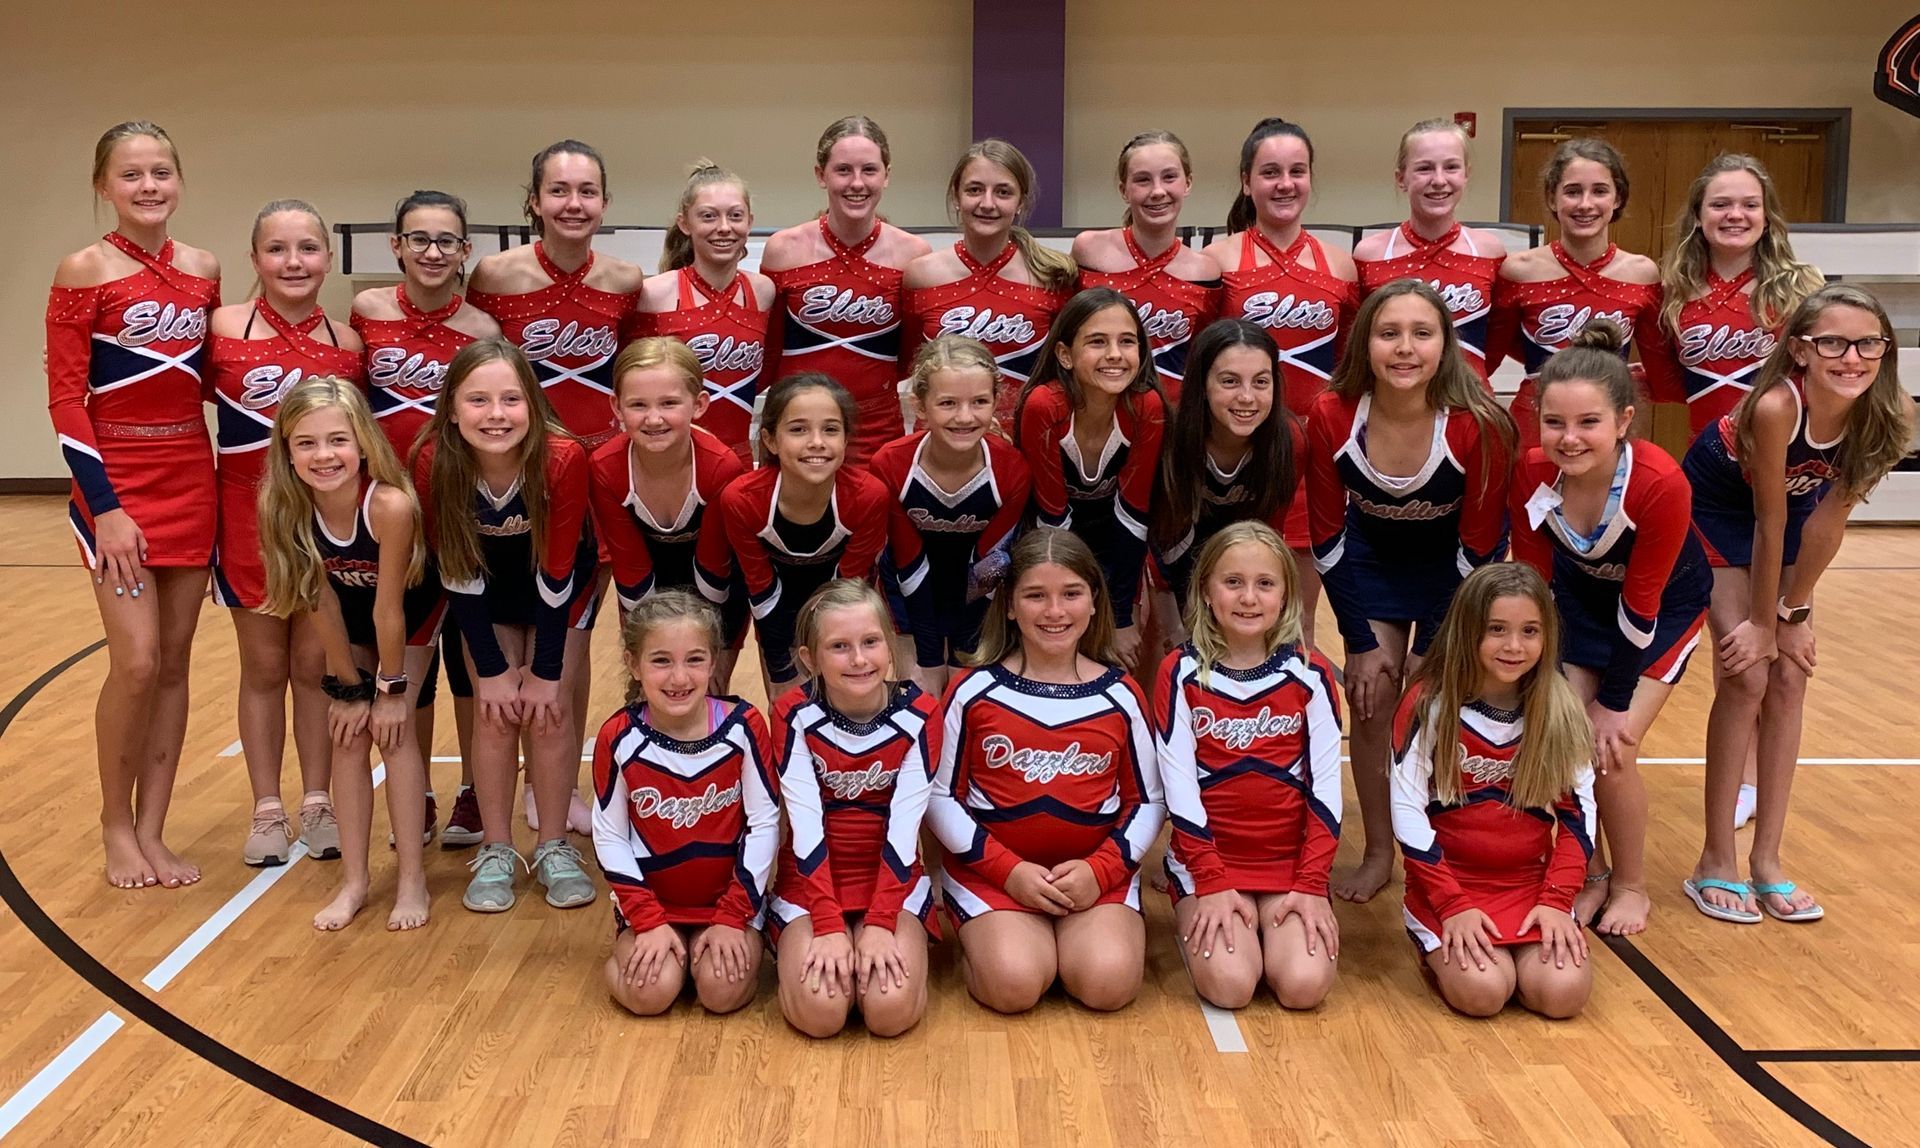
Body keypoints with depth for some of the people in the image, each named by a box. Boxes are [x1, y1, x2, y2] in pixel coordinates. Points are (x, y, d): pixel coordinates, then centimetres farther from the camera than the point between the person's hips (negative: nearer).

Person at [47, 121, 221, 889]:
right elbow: (65, 400, -10)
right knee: (136, 661, -10)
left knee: (175, 662, 7)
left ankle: (152, 831, 18)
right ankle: (115, 823, 11)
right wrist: (104, 507, -15)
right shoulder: (85, 270, -7)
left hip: (192, 480, 5)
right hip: (116, 484, -5)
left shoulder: (203, 270, 7)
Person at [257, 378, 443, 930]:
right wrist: (348, 686, -10)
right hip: (351, 610, 4)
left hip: (412, 608, -3)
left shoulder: (390, 504, -39)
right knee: (347, 733, 1)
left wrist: (393, 689, -18)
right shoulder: (286, 507, -27)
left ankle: (412, 878, 3)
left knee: (393, 729, -8)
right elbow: (321, 603, -16)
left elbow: (389, 609, -29)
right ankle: (354, 880, 12)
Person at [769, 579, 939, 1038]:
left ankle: (882, 948, 10)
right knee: (819, 1011, -21)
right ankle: (796, 948, 11)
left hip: (893, 880, 0)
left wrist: (879, 925, -21)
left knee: (891, 1009, -21)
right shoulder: (794, 715, -13)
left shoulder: (919, 715, -12)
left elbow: (903, 828, -14)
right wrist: (829, 927, -23)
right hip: (811, 882, 0)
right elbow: (807, 828, -16)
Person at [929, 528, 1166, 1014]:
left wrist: (1100, 869, -9)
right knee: (1014, 984, -25)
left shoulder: (1119, 695, 2)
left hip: (1097, 871, 2)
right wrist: (1009, 870, -11)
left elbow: (1148, 801, 7)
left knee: (1109, 982, -24)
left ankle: (1064, 932, 7)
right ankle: (983, 935, 7)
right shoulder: (974, 691, -3)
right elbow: (941, 797, -1)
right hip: (991, 869, -1)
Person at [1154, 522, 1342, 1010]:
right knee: (1229, 983, -20)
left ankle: (1276, 926, 13)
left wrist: (1311, 884, -8)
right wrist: (1212, 883, -13)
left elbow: (1326, 787, -2)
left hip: (1291, 860, 1)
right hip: (1207, 857, -1)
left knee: (1304, 984, -19)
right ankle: (1197, 919, 11)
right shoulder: (1181, 673, -5)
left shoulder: (1309, 673, -2)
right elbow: (1179, 787, -8)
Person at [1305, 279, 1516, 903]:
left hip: (1452, 568, -2)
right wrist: (1361, 640, -12)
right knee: (1371, 704, -2)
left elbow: (1478, 552, -19)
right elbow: (1327, 537, -14)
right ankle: (1378, 855, 16)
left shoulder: (1478, 426, -31)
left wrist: (1432, 653, -15)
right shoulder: (1331, 417, -26)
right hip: (1372, 559, 2)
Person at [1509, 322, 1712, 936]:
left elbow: (1640, 605, -25)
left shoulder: (1661, 483, -37)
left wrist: (1613, 703, -17)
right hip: (1580, 596, 3)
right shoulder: (1529, 474, -27)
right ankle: (1588, 873, 17)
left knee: (1611, 752, -12)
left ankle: (1630, 885, 14)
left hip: (1666, 604, -3)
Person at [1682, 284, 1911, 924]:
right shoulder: (1777, 406, -36)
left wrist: (1793, 614, -11)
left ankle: (1767, 858, 12)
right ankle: (1716, 861, -1)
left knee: (1790, 679, 2)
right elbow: (1769, 523, -26)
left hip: (1791, 509, 5)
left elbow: (1829, 519, -13)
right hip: (1713, 509, -5)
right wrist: (1762, 622, -16)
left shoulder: (1887, 417, -22)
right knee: (1747, 677, -12)